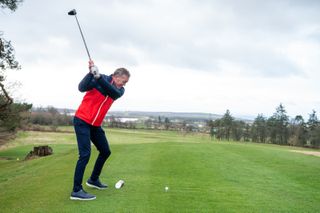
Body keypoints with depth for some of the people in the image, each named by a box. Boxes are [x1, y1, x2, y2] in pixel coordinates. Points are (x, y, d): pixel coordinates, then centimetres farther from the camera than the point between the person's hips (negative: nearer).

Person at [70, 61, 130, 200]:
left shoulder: (120, 90, 2)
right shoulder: (99, 78, -10)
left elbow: (113, 91, -21)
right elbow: (82, 88, -23)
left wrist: (98, 76, -33)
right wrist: (91, 73, -35)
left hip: (95, 125, 7)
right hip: (82, 121, -7)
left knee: (105, 152, 13)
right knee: (85, 154, -16)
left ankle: (93, 180, 31)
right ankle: (76, 191, -12)